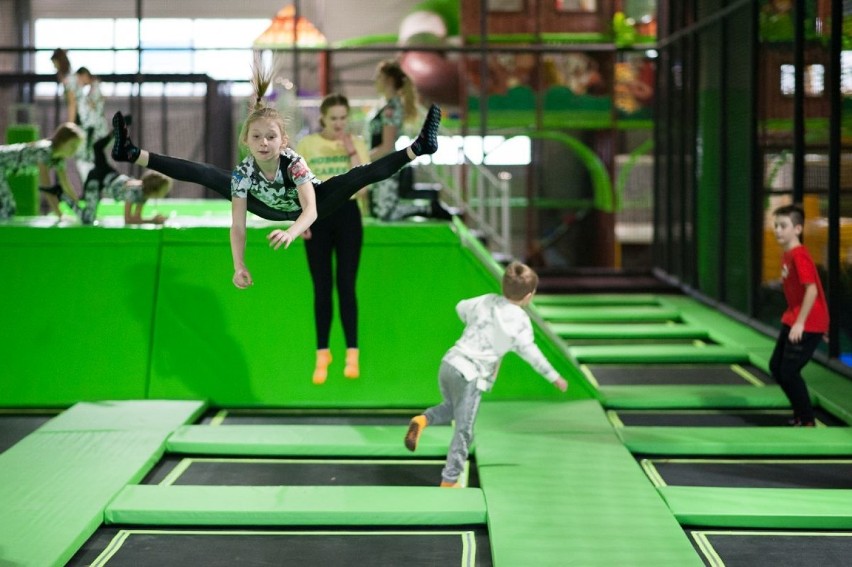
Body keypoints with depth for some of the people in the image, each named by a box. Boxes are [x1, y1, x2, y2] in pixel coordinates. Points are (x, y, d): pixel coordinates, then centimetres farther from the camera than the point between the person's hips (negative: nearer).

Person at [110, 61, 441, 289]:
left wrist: (291, 234, -69)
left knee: (356, 178, -30)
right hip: (271, 209, 3)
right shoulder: (243, 172, -31)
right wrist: (239, 268, -48)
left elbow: (311, 211, -47)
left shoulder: (294, 162, -38)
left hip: (308, 210, -3)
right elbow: (237, 225, -34)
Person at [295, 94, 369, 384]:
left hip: (347, 216, 0)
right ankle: (322, 354, 13)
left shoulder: (356, 144, 1)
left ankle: (352, 354, 7)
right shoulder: (307, 144, 1)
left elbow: (361, 187, -9)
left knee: (346, 286, 0)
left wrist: (352, 153, -14)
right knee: (321, 289, 4)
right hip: (318, 217, 0)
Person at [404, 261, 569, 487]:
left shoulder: (487, 301, 10)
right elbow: (528, 350, -10)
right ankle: (449, 480, 3)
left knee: (451, 408, 30)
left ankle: (423, 420, 2)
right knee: (463, 430, 2)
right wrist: (553, 377, -2)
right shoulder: (519, 318, -6)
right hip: (470, 375, -6)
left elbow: (461, 308, 26)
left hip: (449, 363, 6)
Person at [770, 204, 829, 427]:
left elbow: (811, 290, -25)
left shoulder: (799, 256, -19)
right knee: (776, 367, 14)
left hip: (808, 324, -10)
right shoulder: (786, 255, 10)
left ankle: (807, 422, 4)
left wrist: (800, 323, -25)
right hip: (792, 321, 10)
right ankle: (801, 413, 28)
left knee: (789, 372, -9)